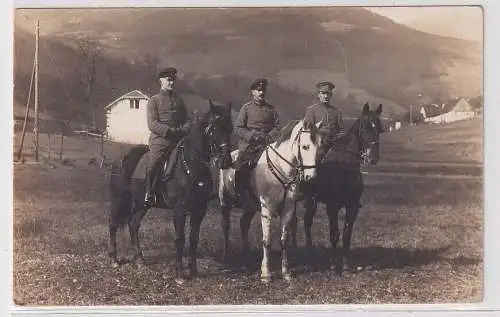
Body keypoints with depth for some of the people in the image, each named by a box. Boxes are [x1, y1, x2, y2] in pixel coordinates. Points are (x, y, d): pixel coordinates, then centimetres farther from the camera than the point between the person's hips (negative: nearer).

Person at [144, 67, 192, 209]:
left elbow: (187, 120, 18)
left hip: (177, 143, 4)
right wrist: (171, 131, -17)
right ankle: (149, 196, 4)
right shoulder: (154, 100, 4)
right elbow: (152, 124, -7)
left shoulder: (179, 100, 19)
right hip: (159, 142, -4)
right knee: (152, 170, -10)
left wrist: (183, 130, -6)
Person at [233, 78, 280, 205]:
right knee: (241, 169, -17)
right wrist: (252, 136, -12)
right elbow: (238, 128, 1)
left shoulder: (271, 109, 15)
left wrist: (268, 137, -9)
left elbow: (277, 128, 10)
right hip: (248, 145, -2)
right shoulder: (246, 107, 7)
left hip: (266, 145, 2)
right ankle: (238, 196, -4)